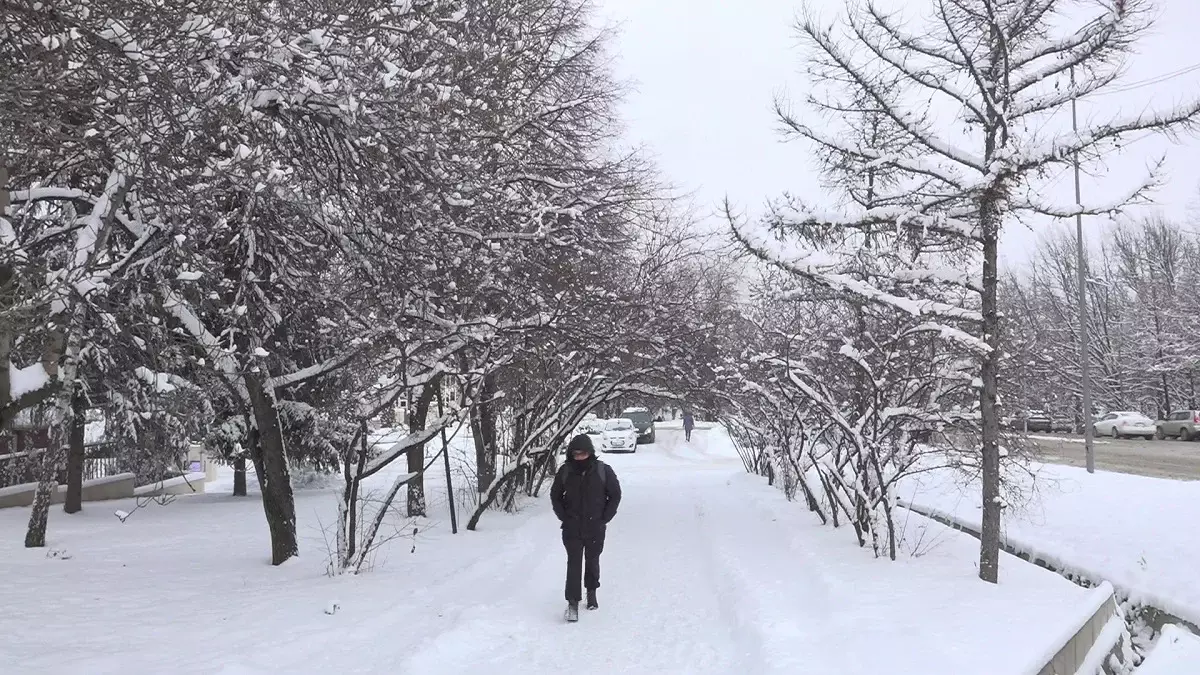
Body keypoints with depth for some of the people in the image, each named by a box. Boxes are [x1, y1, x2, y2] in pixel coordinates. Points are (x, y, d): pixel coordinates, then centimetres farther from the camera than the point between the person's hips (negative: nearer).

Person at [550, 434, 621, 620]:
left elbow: (615, 495, 1)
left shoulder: (603, 470, -9)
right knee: (574, 563, -5)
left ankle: (592, 592, 37)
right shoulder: (565, 471, -5)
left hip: (595, 528, 0)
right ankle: (572, 602, -1)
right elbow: (555, 495, 8)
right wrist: (563, 516, -1)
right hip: (572, 529, 0)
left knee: (592, 561, 15)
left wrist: (604, 518, -4)